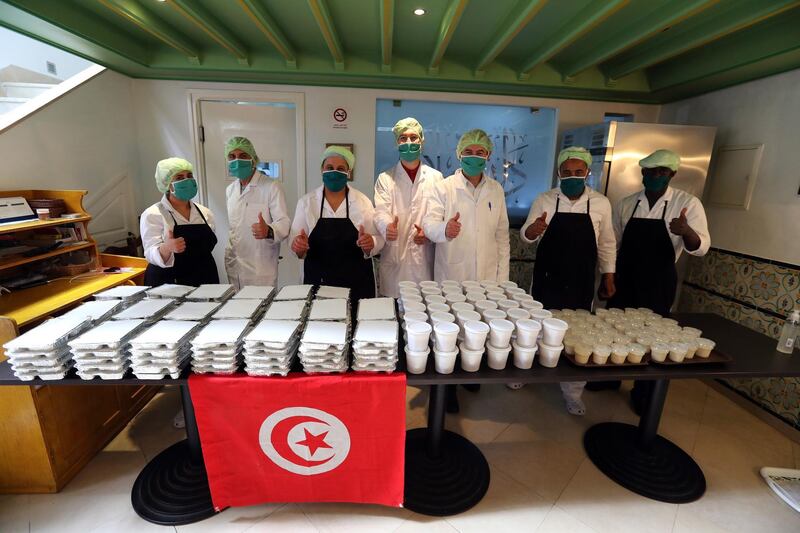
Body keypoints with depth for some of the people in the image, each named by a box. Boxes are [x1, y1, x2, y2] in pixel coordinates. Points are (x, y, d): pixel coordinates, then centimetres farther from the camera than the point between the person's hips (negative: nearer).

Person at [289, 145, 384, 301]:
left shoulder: (362, 201, -1)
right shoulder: (306, 202, 1)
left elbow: (378, 239, -1)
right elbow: (295, 239, 2)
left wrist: (370, 243, -22)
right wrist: (298, 246, -20)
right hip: (317, 283, 1)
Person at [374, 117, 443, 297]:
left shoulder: (435, 177, 10)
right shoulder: (385, 178, 8)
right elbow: (381, 211, -6)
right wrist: (387, 226, -28)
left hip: (425, 258, 1)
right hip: (395, 258, 0)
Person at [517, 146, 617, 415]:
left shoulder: (601, 203, -1)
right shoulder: (545, 200, -4)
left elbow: (606, 243, 8)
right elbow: (525, 236, -4)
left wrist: (608, 276, 6)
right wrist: (532, 229, -27)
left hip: (581, 284, 1)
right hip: (546, 280, 0)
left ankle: (573, 393, 27)